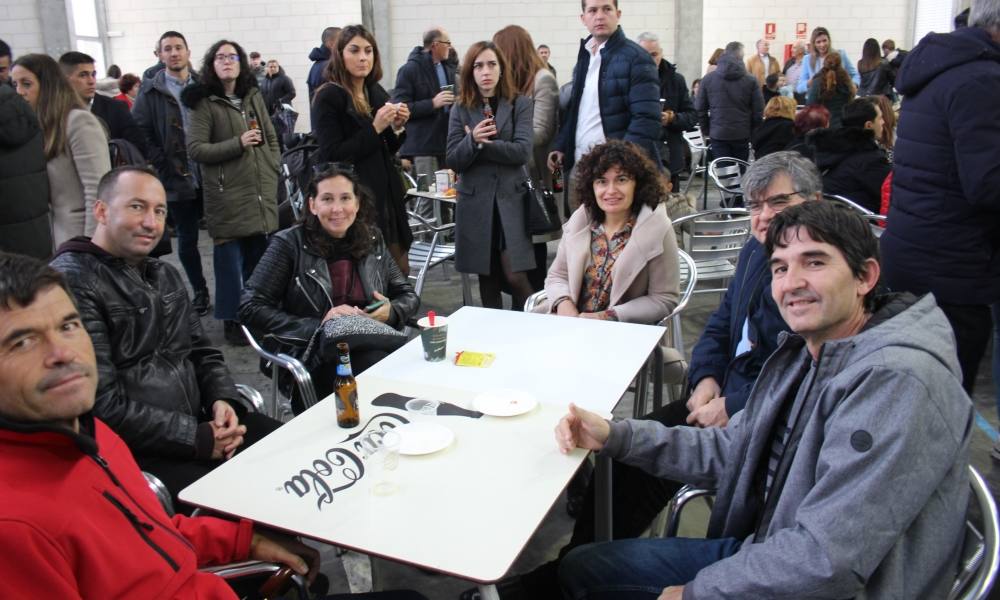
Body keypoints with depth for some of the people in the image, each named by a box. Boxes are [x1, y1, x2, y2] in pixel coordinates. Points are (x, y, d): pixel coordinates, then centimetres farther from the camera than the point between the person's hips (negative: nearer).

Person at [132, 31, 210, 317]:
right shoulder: (151, 90, 2)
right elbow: (141, 134, -3)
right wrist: (166, 170, -9)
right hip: (178, 179, -1)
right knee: (187, 240, 9)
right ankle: (200, 292, 23)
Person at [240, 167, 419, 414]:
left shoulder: (372, 241, 12)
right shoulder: (290, 243, 0)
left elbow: (409, 296, 18)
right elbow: (250, 308, -6)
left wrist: (391, 311, -7)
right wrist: (318, 325, -16)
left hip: (372, 344, 4)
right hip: (311, 356, -4)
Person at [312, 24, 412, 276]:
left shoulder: (377, 92, 11)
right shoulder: (328, 97, -8)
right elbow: (332, 155, -15)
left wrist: (397, 127, -2)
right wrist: (375, 128, -18)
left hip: (387, 196, 7)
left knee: (399, 272, 7)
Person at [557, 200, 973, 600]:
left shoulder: (897, 382, -27)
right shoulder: (806, 353, 4)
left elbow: (829, 558, -29)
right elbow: (731, 449, 9)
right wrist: (615, 436, -2)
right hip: (760, 550, 8)